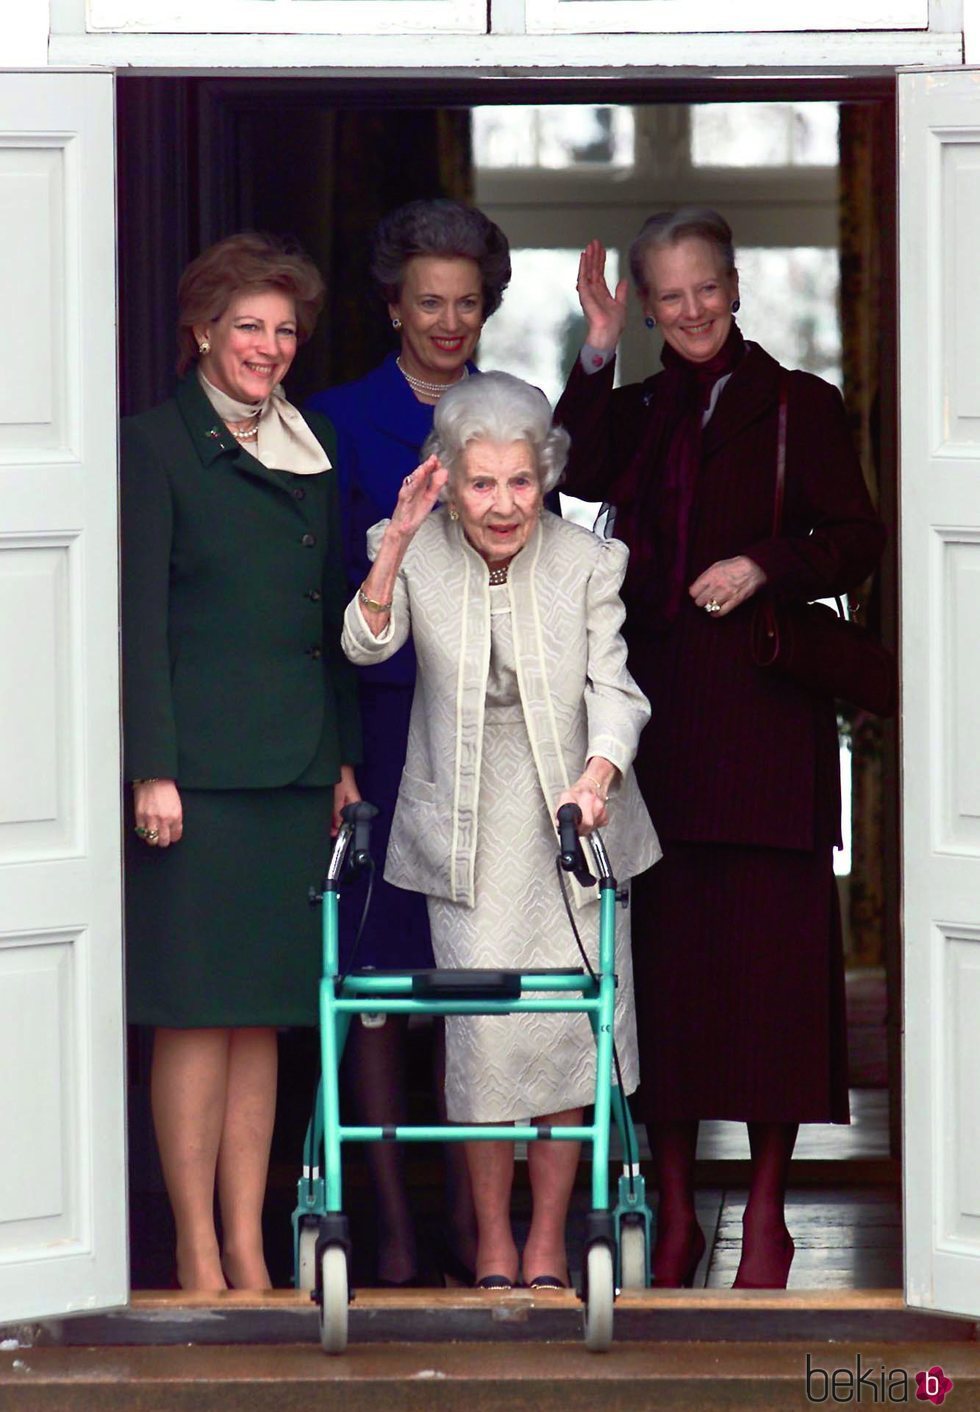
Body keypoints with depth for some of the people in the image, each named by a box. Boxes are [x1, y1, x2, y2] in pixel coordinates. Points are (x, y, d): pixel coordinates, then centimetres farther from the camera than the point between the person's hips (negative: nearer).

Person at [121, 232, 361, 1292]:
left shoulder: (312, 450, 16)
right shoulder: (156, 449, -2)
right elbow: (138, 621, -6)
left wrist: (346, 757, 14)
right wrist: (152, 768, -13)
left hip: (295, 767, 6)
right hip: (200, 767, -6)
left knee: (265, 1014, 6)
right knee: (197, 1013, -5)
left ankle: (247, 1248, 9)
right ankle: (198, 1254, -1)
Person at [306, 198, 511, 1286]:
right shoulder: (339, 422, 2)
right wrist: (325, 737, -11)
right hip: (380, 717, -2)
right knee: (378, 970, -3)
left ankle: (469, 1221, 9)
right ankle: (393, 1226, 1)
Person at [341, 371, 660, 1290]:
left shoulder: (586, 562, -4)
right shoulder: (419, 554, -3)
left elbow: (611, 684, -8)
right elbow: (366, 645, -17)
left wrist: (598, 774, -25)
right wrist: (397, 542, -29)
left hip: (572, 822, 1)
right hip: (466, 827, -1)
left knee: (569, 1023, -1)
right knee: (483, 1025, -7)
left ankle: (549, 1239, 12)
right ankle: (491, 1238, 8)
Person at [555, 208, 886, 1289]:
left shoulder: (798, 406, 4)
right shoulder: (635, 412, 14)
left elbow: (855, 540, -1)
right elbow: (577, 476, -6)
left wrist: (764, 565, -16)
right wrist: (596, 356, -10)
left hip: (765, 714, -3)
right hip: (655, 714, 4)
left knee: (766, 952, -5)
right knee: (662, 952, 3)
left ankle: (766, 1217, 1)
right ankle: (674, 1215, 10)